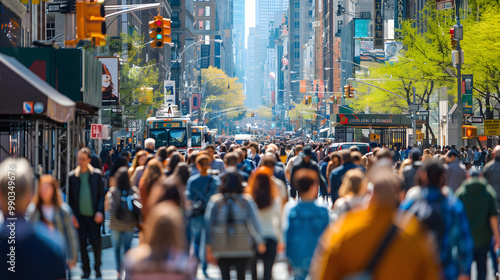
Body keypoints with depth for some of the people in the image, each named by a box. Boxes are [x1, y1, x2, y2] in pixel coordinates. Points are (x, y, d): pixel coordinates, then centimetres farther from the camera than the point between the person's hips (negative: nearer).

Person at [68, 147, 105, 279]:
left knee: (96, 243, -2)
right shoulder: (72, 176, 3)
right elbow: (70, 198, 7)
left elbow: (102, 194, 3)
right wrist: (72, 215, -1)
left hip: (93, 215, -1)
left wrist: (100, 211, -9)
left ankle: (97, 267, 18)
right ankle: (86, 270, 16)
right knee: (82, 244, 4)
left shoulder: (96, 174, 0)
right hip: (80, 215, 1)